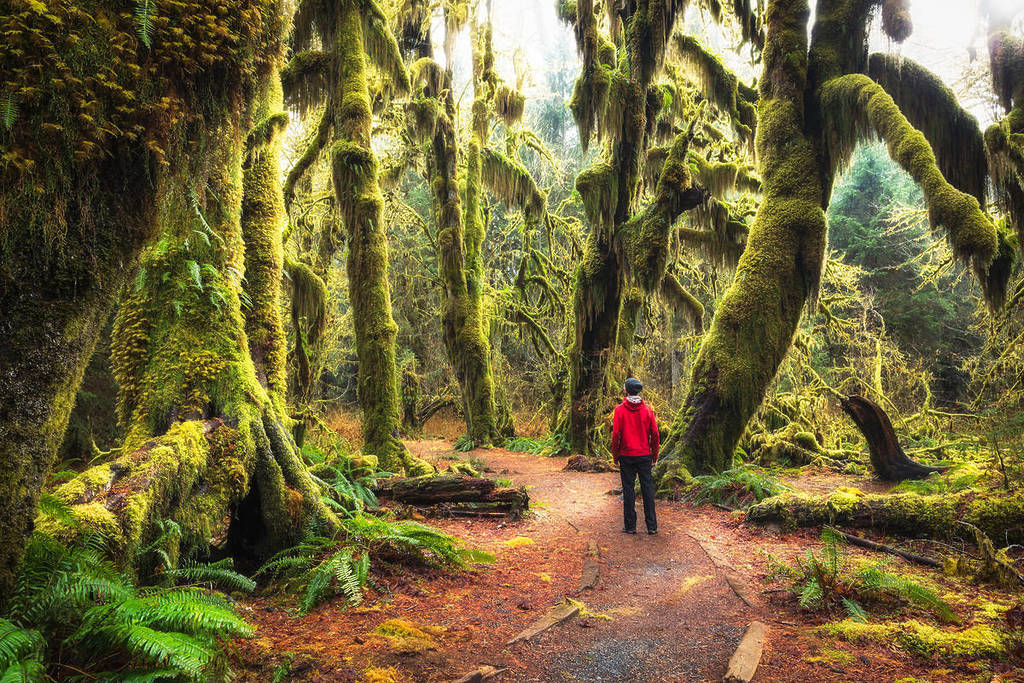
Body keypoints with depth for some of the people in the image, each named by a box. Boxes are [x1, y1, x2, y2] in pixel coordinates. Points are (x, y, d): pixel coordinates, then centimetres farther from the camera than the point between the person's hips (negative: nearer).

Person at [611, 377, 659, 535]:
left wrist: (615, 456, 3)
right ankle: (652, 526, 9)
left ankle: (630, 526, 9)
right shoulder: (647, 409, -1)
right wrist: (654, 456, 10)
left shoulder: (620, 410, -7)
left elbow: (616, 435, -7)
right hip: (645, 455, 2)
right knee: (647, 489, 7)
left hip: (627, 456, -2)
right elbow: (655, 434, 0)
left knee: (628, 490, 5)